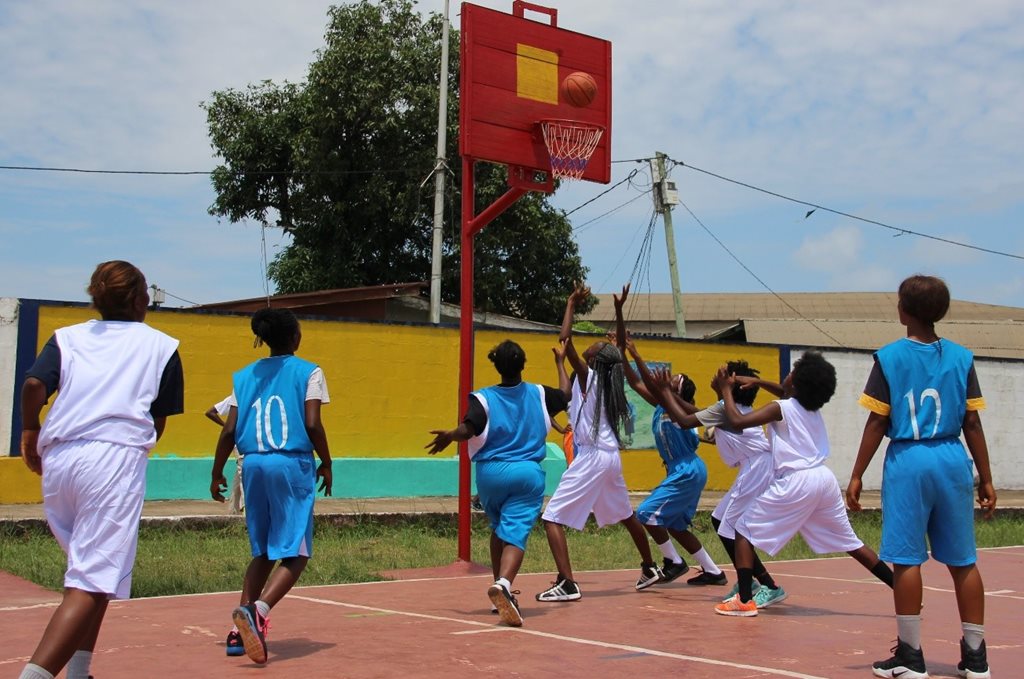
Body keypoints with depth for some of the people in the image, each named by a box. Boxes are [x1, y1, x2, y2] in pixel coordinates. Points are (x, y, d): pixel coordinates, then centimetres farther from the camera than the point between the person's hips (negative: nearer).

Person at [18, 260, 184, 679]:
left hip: (57, 460, 5)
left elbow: (33, 385, 0)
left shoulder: (66, 337, 18)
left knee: (91, 570, 22)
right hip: (118, 458, -5)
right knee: (92, 584, -10)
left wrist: (30, 432, 15)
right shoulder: (161, 345, 15)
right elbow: (159, 422, 12)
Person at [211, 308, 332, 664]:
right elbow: (312, 425, -8)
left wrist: (217, 474, 17)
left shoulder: (244, 375, 12)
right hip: (293, 465, -5)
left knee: (263, 552, 18)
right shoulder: (308, 372, 1)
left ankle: (240, 630, 11)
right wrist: (326, 464, 5)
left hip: (254, 464, 5)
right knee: (295, 553, -1)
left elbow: (229, 430, 7)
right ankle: (257, 611, -24)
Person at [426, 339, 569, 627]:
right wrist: (560, 362, 40)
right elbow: (565, 395, 29)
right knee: (516, 533, -9)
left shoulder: (484, 398, -1)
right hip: (527, 473, -1)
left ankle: (502, 590, 26)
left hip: (490, 473, 1)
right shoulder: (538, 394, 8)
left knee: (499, 529, 22)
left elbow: (468, 429, -19)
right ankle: (503, 584, -35)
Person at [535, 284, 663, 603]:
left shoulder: (588, 376, -11)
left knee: (553, 517, -8)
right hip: (610, 455, 8)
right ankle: (650, 568, 42)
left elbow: (564, 340, -17)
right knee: (625, 515, 27)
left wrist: (571, 304, -8)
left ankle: (567, 583, -20)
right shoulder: (609, 380, 6)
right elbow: (619, 352, 26)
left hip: (591, 457, -8)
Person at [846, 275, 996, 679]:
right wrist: (986, 479, 12)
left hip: (908, 461, -3)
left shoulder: (889, 357, -2)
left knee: (906, 559, 2)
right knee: (963, 561, 10)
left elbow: (878, 422, -3)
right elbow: (972, 423, 5)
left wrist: (857, 476, 2)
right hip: (953, 461, 3)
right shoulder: (961, 358, 6)